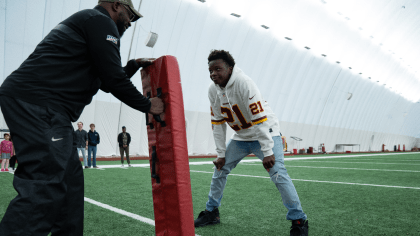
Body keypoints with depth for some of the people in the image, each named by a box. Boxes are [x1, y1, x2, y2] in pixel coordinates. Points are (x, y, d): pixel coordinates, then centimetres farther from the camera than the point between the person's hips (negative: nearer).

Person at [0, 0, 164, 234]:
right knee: (46, 188, -16)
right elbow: (113, 79, -8)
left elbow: (105, 82, 34)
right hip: (39, 104, -11)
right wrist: (147, 105, 5)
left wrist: (135, 64, 37)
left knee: (70, 178, 11)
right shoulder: (101, 21, 0)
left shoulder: (85, 21, 31)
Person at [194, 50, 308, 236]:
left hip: (266, 133, -6)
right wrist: (221, 154, -2)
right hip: (241, 137, 7)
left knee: (278, 174, -19)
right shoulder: (213, 91, -6)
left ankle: (299, 220, -3)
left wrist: (267, 152, -29)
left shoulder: (243, 83, -27)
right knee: (220, 168, 7)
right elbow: (218, 124, 0)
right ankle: (211, 212, 24)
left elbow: (260, 119, -29)